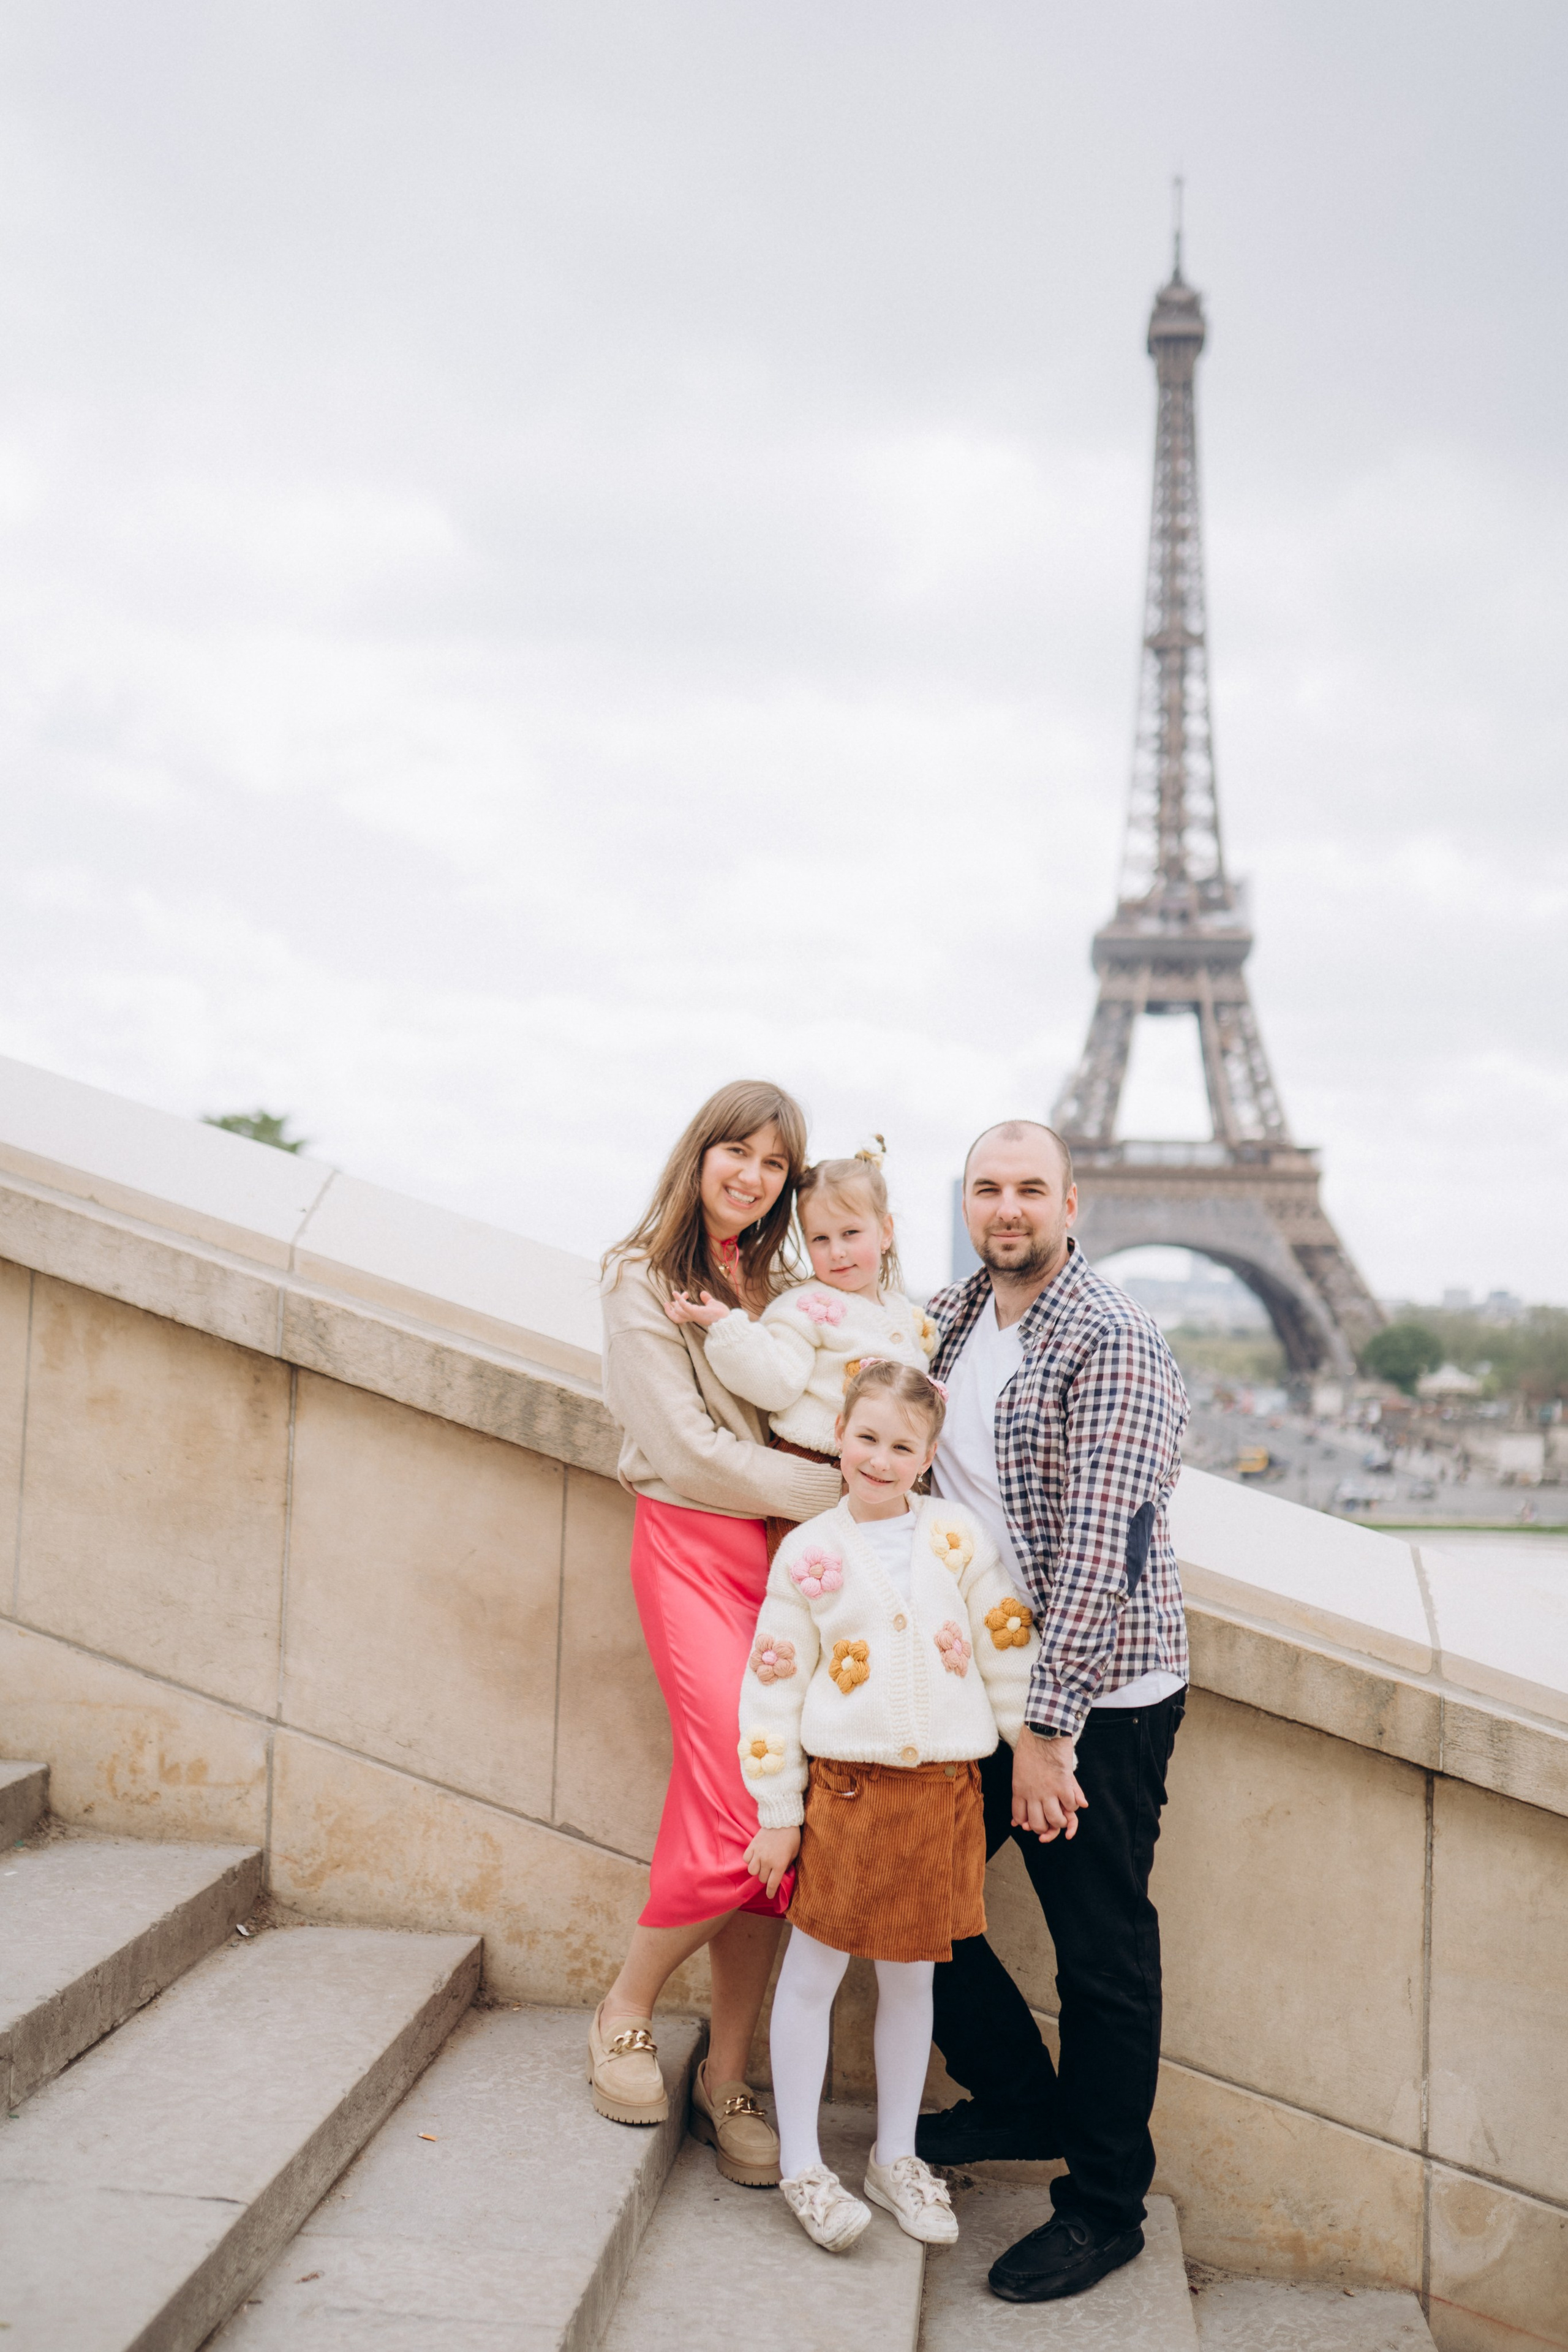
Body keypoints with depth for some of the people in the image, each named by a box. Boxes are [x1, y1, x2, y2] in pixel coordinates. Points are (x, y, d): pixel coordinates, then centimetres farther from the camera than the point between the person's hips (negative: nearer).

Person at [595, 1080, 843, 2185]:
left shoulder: (774, 1284, 15)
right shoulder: (645, 1280, -4)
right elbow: (689, 1451, -11)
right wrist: (837, 1488, -10)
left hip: (785, 1550, 6)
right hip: (695, 1550, -5)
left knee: (772, 1829, 2)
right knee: (744, 1816, -13)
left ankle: (727, 2080, 14)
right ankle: (625, 2013, 12)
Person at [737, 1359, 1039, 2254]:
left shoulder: (959, 1537, -1)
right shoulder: (809, 1553, -4)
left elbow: (1011, 1645, 5)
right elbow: (774, 1683, -1)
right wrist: (777, 1809, -1)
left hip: (943, 1790, 2)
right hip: (846, 1786, -1)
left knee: (911, 1977, 14)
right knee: (814, 1973, 6)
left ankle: (896, 2157, 29)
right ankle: (802, 2164, 21)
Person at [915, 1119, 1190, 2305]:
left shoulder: (1114, 1342, -17)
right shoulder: (951, 1317, 7)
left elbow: (1101, 1548, -22)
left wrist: (1049, 1730, -23)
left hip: (1100, 1698, -7)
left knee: (1103, 1958, 4)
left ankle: (1104, 2207, 22)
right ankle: (1023, 2101, 35)